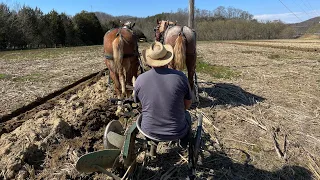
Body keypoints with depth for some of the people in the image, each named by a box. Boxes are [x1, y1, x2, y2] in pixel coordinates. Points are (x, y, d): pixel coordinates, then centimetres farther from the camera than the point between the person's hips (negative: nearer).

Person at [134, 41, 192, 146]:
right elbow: (187, 105, -5)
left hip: (149, 131, 1)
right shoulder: (180, 77, -18)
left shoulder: (140, 80, -15)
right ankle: (184, 143, 56)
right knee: (187, 115, 33)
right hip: (177, 133, 0)